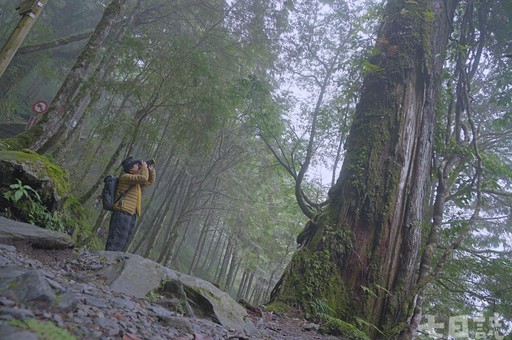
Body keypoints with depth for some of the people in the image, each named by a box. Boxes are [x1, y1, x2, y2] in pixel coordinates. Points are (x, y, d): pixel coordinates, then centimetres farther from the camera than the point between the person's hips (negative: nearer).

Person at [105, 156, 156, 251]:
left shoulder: (136, 180, 18)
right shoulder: (125, 177, -10)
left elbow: (150, 181, 31)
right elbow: (143, 178, -25)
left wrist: (151, 170, 16)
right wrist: (144, 168, -7)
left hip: (131, 215, 9)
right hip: (122, 214, -9)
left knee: (122, 246, 12)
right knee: (116, 243, -10)